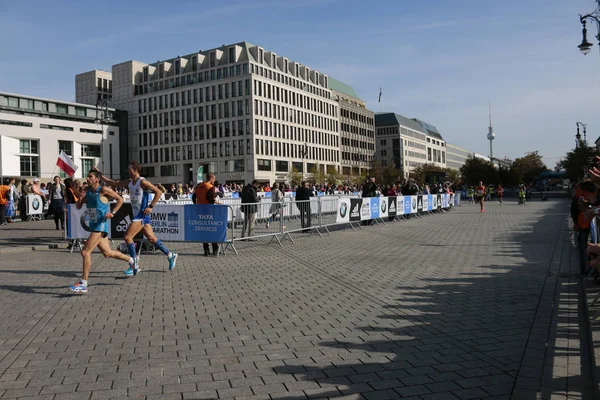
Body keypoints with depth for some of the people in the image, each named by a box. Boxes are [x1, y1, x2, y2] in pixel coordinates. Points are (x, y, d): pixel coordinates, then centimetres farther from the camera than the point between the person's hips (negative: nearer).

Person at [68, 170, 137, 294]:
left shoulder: (103, 190, -9)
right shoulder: (88, 192, 12)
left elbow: (120, 199, -5)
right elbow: (78, 207, 15)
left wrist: (112, 212, -16)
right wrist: (80, 199, -6)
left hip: (100, 226, -8)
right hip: (93, 226, 8)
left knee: (85, 252, -14)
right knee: (107, 253, 16)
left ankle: (83, 284, -10)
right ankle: (131, 260, 37)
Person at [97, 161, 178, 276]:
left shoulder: (142, 182, -14)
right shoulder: (129, 182, 11)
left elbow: (159, 192, -16)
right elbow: (113, 183, 19)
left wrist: (150, 206, -19)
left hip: (142, 214, -8)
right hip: (137, 214, 8)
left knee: (128, 237, -11)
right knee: (151, 238, 12)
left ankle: (135, 266, -4)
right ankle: (171, 255, 23)